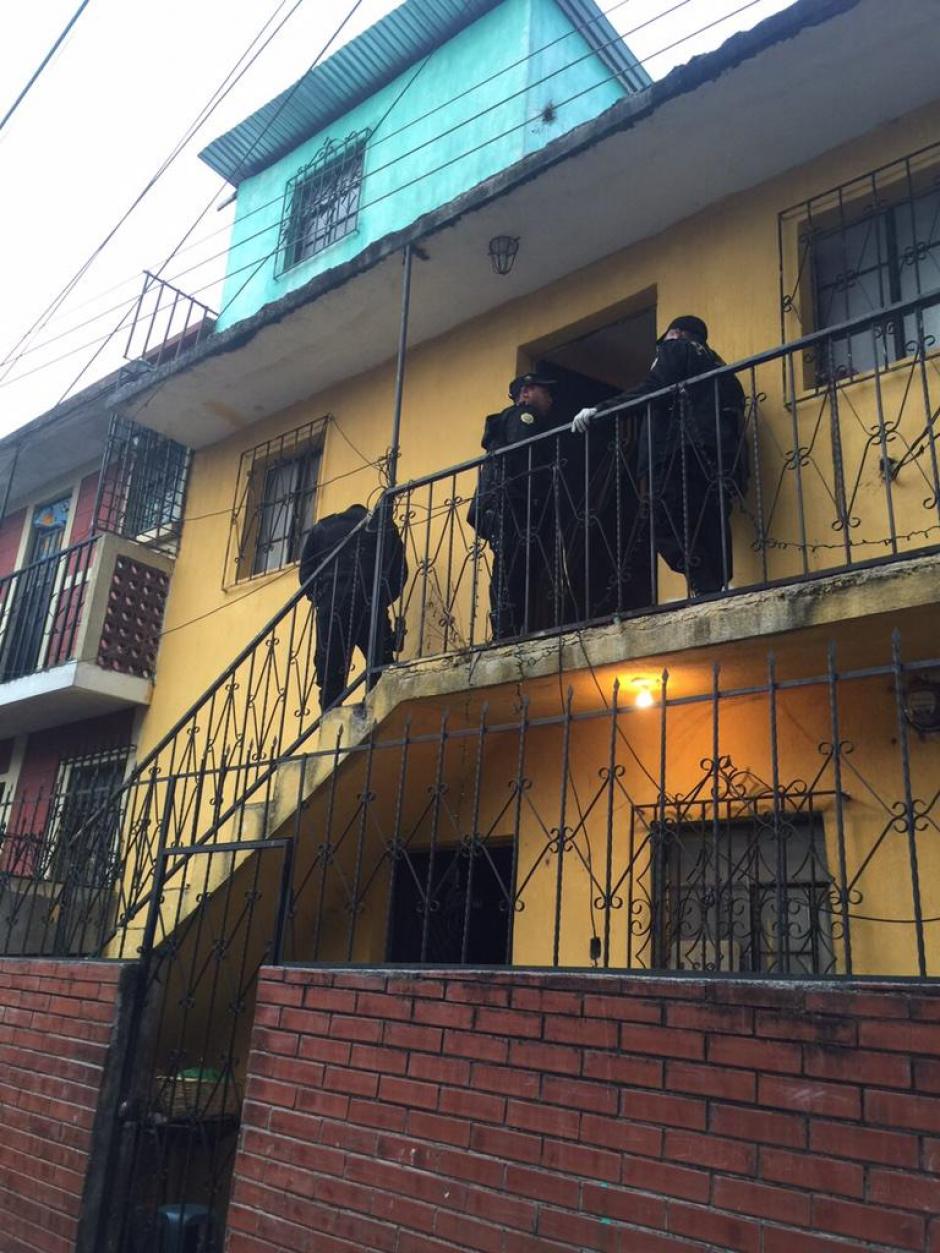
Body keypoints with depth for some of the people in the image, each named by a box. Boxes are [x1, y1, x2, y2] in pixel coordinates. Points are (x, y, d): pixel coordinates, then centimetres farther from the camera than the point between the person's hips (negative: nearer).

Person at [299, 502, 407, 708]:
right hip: (369, 604, -1)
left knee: (331, 674, 3)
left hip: (331, 606, 1)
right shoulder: (383, 525, 22)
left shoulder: (321, 528, 25)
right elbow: (399, 571, 14)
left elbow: (306, 572, 14)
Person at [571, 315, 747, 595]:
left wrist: (599, 410, -2)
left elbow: (650, 391, -4)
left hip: (679, 452, -8)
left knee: (667, 529, -15)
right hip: (722, 459, 8)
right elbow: (734, 420, 26)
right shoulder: (714, 363, 36)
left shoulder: (676, 349, 15)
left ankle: (708, 592, -27)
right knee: (710, 533, 4)